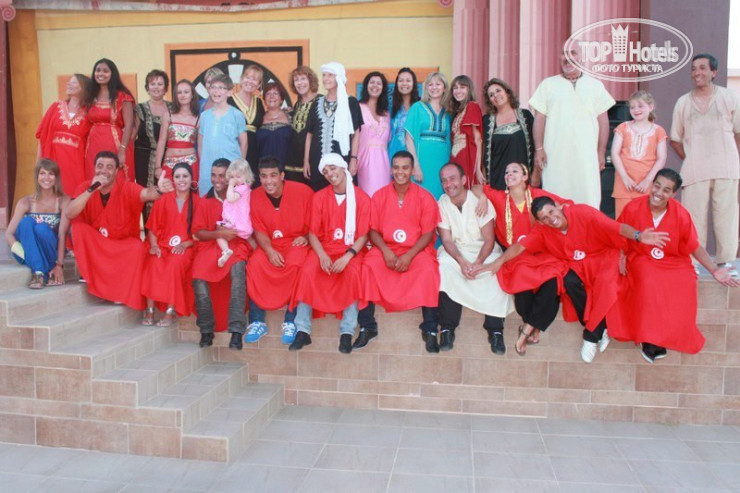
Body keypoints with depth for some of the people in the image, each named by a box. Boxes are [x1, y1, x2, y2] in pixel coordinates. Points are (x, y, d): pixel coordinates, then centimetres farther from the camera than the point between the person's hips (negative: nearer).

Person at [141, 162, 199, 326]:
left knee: (176, 262, -35)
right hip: (163, 245, 2)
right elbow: (153, 227, 10)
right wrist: (154, 245, -7)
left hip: (185, 248, -2)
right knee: (154, 262, -32)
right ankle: (150, 309, -29)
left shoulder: (198, 202, 7)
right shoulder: (163, 200, 13)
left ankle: (171, 311, -29)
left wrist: (185, 245, -12)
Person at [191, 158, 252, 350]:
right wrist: (219, 234, -11)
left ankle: (237, 331, -32)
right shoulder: (205, 201, 12)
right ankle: (206, 330, -12)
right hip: (209, 246, 2)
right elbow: (198, 232, 6)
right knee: (199, 276, -27)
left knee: (238, 270, -35)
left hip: (236, 246, -2)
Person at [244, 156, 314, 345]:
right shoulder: (255, 196, 0)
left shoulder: (303, 192, -9)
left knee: (295, 264, -34)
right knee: (254, 264, -26)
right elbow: (259, 231, 3)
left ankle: (291, 321, -19)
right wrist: (269, 251, -15)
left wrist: (306, 238, -20)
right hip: (271, 245, 3)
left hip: (297, 243, -3)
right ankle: (257, 321, -13)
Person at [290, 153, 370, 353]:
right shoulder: (319, 197, 6)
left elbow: (363, 235, -4)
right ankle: (303, 331, -21)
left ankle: (347, 332, -24)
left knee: (353, 273, -33)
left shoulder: (361, 198, 0)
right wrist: (322, 256, -17)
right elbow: (313, 232, 1)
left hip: (351, 250, -1)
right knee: (307, 271, -27)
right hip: (323, 248, 2)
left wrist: (348, 256, -20)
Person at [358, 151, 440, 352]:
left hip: (416, 250, -1)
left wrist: (409, 256, -19)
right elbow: (373, 230, 3)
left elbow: (428, 233, -4)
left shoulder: (425, 197, -1)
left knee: (428, 270, -31)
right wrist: (385, 251, -17)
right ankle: (367, 327, -15)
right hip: (385, 248, 2)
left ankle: (430, 330, -20)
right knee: (367, 266, -27)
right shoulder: (379, 196, 4)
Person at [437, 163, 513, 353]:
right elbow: (447, 240, -7)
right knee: (444, 268, -30)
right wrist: (461, 261, -25)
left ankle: (495, 329, -17)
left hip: (483, 250, -1)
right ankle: (447, 328, -22)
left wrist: (477, 263, -27)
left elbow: (489, 240, -11)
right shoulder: (441, 204, -5)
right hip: (455, 251, 1)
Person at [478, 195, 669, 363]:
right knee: (569, 281, -30)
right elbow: (519, 246, -12)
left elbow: (617, 227, -27)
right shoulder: (542, 230, -9)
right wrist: (499, 262, -27)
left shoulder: (583, 213, -21)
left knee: (605, 282, -35)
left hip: (604, 257, -3)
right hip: (577, 266, 3)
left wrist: (638, 236, -46)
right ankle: (600, 330, -15)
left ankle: (591, 335, -15)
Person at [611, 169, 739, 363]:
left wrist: (714, 270, -5)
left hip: (675, 263, 2)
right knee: (650, 283, -33)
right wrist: (621, 256, -10)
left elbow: (695, 247, 2)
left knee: (684, 287, -28)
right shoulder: (633, 208, -11)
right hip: (641, 260, -2)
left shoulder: (681, 215, -8)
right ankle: (650, 339, -19)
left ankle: (670, 335, -8)